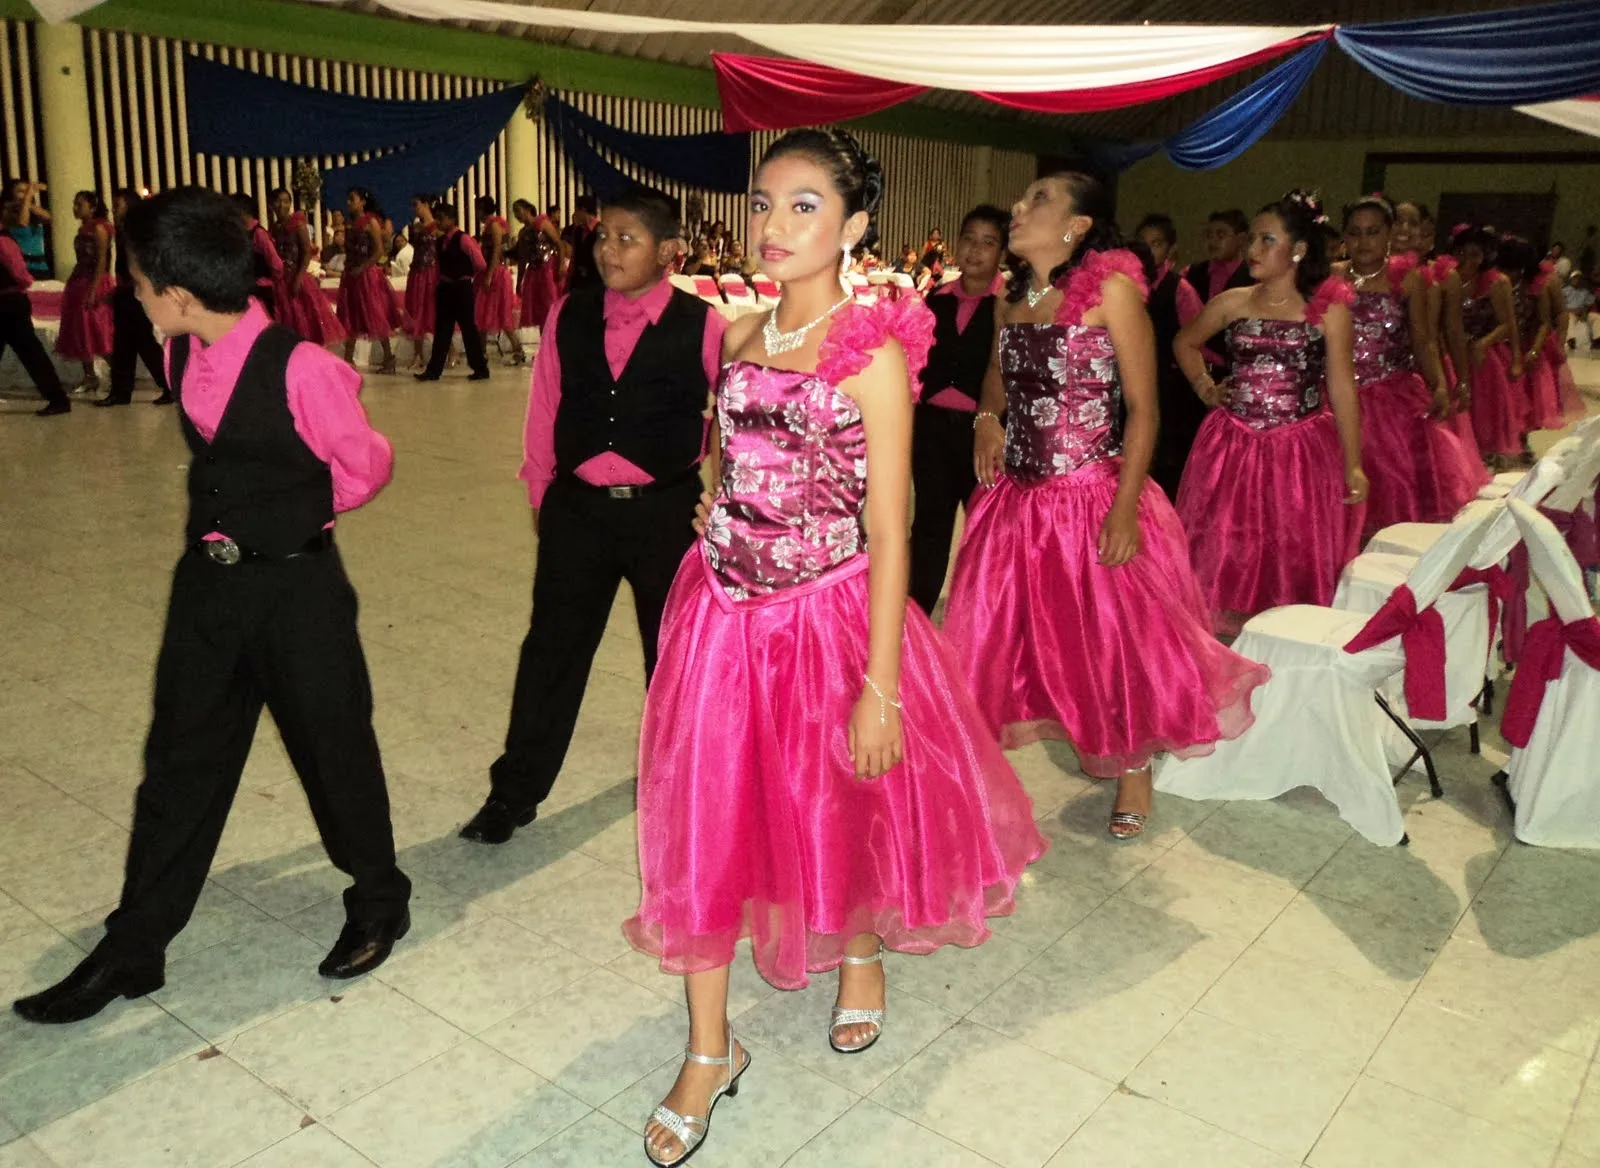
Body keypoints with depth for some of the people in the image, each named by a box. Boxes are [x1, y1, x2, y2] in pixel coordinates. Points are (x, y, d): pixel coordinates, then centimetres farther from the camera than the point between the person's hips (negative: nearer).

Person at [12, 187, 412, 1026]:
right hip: (209, 579, 7)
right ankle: (130, 950, 26)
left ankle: (378, 904, 33)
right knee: (180, 759, 13)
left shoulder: (297, 367, -22)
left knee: (333, 750, 9)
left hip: (297, 586, -6)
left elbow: (365, 465, -7)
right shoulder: (180, 357, 0)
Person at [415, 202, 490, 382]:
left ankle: (480, 368, 7)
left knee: (468, 327, -2)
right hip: (445, 288, 7)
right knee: (442, 329, 7)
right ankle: (434, 370, 9)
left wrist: (469, 278, 0)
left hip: (462, 288, -7)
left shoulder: (463, 239, -10)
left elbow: (480, 264, -11)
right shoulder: (440, 240, 11)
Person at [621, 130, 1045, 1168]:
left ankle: (862, 957, 48)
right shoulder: (741, 336, 4)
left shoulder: (873, 353, -13)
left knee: (844, 808, 15)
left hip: (828, 616, -4)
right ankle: (710, 1051, 25)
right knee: (707, 820, 7)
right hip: (724, 612, 5)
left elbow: (888, 533, -14)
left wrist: (879, 684, -15)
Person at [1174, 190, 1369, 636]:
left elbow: (1341, 388, -2)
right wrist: (1205, 387, 6)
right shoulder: (1233, 303, 4)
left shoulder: (1328, 310, -2)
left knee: (1295, 559, 4)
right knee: (1227, 556, 5)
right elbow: (1186, 342, 22)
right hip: (1234, 447, 2)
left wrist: (1353, 465, -3)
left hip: (1301, 452, -2)